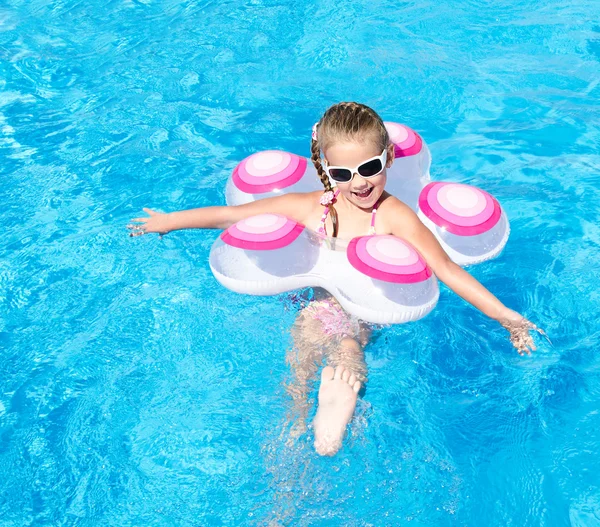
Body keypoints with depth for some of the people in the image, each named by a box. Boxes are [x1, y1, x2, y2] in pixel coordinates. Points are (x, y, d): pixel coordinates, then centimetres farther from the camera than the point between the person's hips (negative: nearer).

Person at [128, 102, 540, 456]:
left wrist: (506, 316, -34)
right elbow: (232, 215, -3)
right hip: (320, 308, 2)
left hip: (368, 319, -2)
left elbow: (446, 269, -26)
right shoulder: (310, 208, -11)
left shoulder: (394, 216, -21)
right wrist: (168, 222, 7)